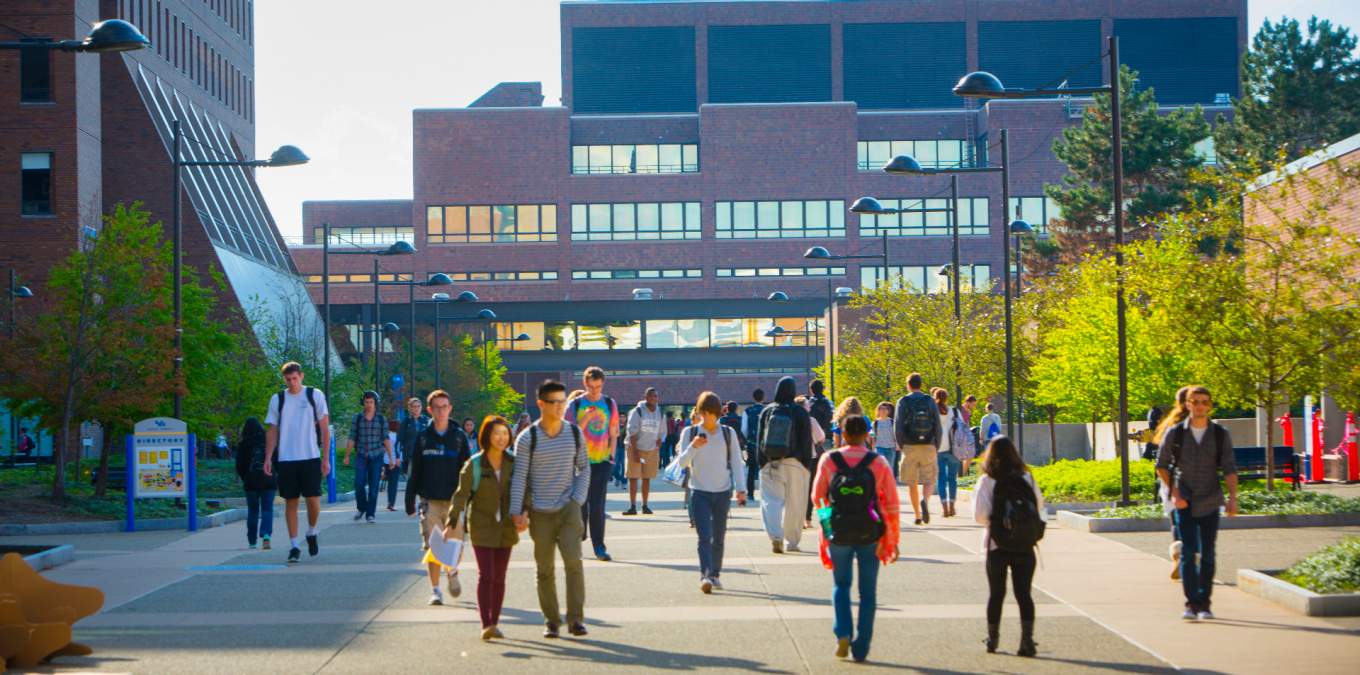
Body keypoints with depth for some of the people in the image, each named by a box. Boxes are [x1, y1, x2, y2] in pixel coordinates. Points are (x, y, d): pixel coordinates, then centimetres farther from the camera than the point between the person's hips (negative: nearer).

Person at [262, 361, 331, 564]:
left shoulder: (315, 395, 2)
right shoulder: (277, 399, 7)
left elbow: (325, 428, 2)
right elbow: (272, 430, 9)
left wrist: (326, 458, -3)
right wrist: (268, 458, -1)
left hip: (311, 458, -1)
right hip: (286, 459, 2)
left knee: (313, 500, -5)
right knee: (290, 502, 2)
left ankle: (312, 533, 22)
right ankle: (294, 546, 8)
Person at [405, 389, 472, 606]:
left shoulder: (459, 436, 2)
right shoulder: (423, 437, 3)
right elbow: (414, 472, 5)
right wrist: (410, 501, 3)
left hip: (454, 500, 0)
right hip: (431, 501, 0)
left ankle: (452, 572, 31)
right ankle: (435, 590, 8)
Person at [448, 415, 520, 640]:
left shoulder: (513, 462, 1)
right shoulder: (474, 465, -7)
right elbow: (461, 495, -7)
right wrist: (452, 523, -15)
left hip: (506, 528, 3)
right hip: (482, 527, -3)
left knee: (499, 577, 7)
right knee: (485, 575, -13)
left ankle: (495, 623, 15)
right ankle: (486, 625, -16)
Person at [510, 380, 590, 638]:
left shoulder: (575, 433, 3)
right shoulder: (528, 438, -5)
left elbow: (584, 468, 11)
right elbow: (519, 476, -5)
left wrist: (578, 499, -2)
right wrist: (516, 512, -12)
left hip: (568, 509, 1)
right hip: (540, 512, -1)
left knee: (573, 560, -15)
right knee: (545, 569, 5)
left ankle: (576, 619, -10)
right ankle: (551, 621, 16)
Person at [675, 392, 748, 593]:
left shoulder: (728, 433, 4)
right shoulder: (690, 433, 0)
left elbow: (736, 462, 6)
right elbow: (682, 462, -4)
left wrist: (740, 488, -3)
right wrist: (693, 447, -23)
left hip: (723, 491, 2)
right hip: (699, 492, -2)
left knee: (719, 537, 9)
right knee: (704, 536, -14)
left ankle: (715, 574, 21)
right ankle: (705, 576, -21)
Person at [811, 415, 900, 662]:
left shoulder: (828, 460, -7)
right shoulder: (878, 463, -7)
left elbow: (817, 497, 1)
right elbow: (892, 504, -6)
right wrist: (894, 540, 2)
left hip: (838, 533, 0)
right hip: (870, 536, 0)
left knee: (841, 584, 20)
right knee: (868, 591, 12)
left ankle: (843, 633, -1)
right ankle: (861, 648, 11)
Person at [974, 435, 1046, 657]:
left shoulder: (987, 481, -8)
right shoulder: (1026, 478, 1)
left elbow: (980, 515, -13)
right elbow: (1040, 508, 5)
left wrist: (992, 522, 5)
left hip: (997, 546, -1)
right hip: (1025, 547, 1)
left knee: (996, 593, 13)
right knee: (1024, 593, 5)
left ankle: (992, 640, 22)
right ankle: (1027, 640, -5)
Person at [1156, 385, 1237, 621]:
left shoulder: (1221, 435, 1)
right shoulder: (1175, 433, 0)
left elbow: (1229, 469, -4)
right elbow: (1161, 465, 7)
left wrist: (1232, 497, -17)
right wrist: (1174, 493, -4)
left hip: (1210, 503, 1)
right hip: (1184, 503, -1)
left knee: (1207, 555, 4)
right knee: (1188, 552, -9)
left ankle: (1204, 604, 12)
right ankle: (1191, 604, -10)